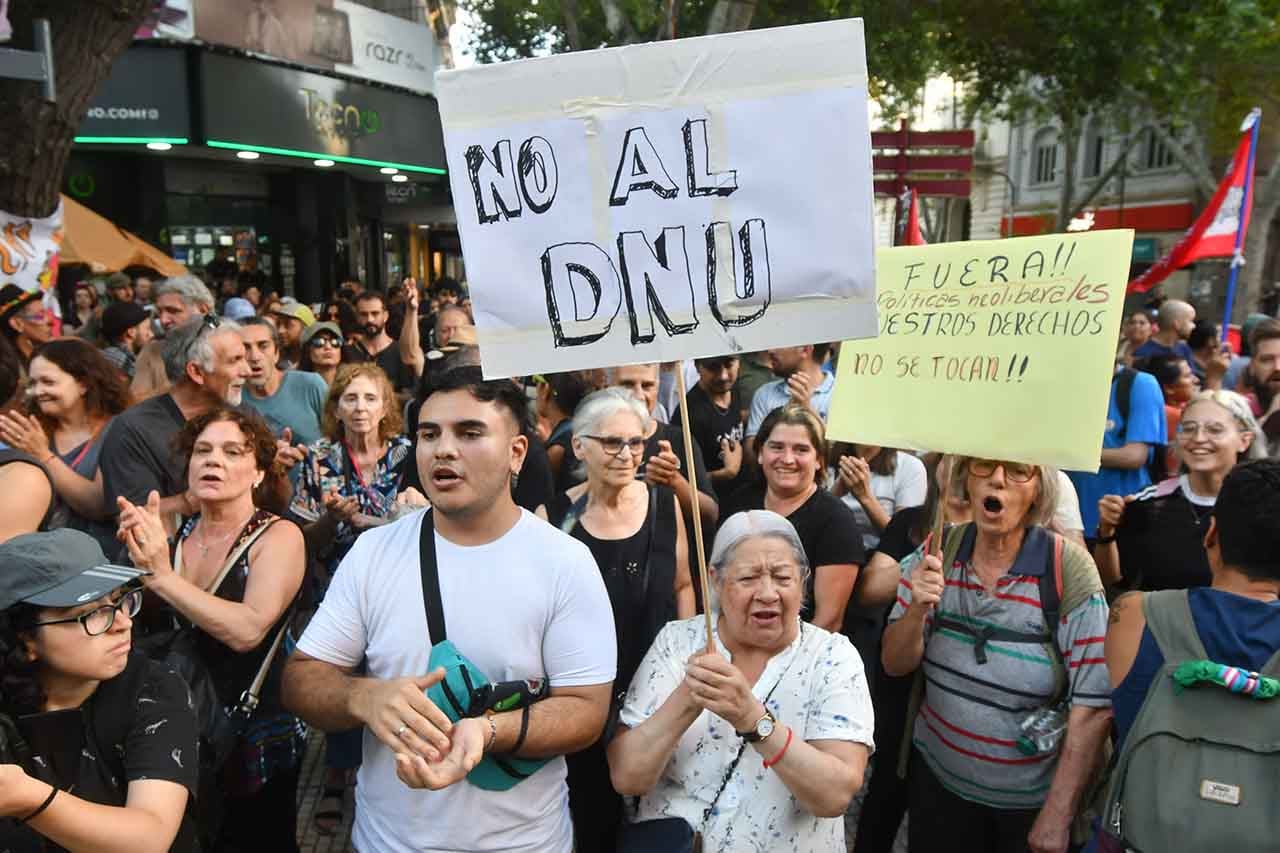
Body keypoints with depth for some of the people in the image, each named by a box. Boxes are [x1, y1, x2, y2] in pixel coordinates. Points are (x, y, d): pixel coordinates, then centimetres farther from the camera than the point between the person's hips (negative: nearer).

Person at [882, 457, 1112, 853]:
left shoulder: (1069, 571, -17)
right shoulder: (938, 553, -8)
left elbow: (1093, 706, -16)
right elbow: (895, 665, -5)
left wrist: (1056, 819, -14)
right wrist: (917, 609, -24)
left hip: (1032, 799, -2)